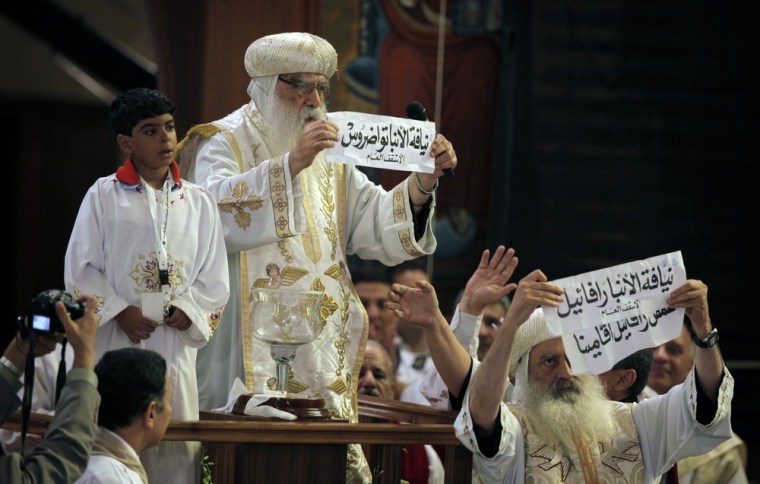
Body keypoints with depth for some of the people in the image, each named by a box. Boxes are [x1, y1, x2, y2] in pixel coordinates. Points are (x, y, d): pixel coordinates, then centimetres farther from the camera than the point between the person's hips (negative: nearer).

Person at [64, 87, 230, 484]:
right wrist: (119, 312, -11)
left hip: (175, 344, 2)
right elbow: (80, 269, -1)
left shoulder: (198, 203, 9)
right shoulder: (103, 196, 2)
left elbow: (214, 280, 9)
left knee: (174, 451, 0)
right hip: (114, 343, -2)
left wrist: (188, 311, -8)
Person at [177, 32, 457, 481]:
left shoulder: (329, 154, 18)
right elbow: (218, 212, -21)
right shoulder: (224, 144, 0)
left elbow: (378, 225, 12)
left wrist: (424, 181, -4)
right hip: (253, 350, -6)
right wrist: (291, 164, -27)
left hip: (324, 349, 6)